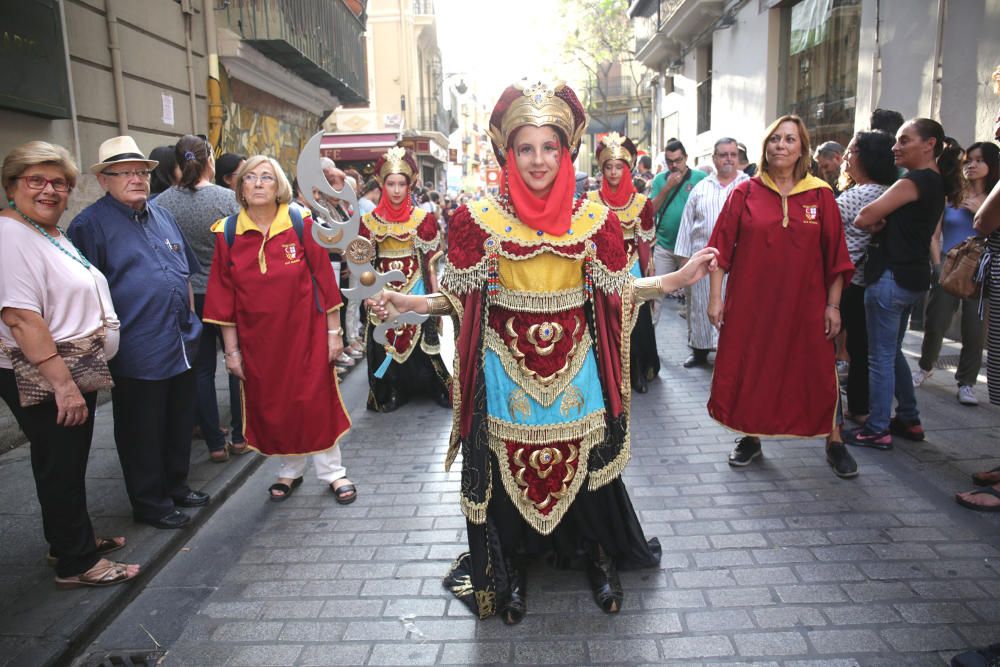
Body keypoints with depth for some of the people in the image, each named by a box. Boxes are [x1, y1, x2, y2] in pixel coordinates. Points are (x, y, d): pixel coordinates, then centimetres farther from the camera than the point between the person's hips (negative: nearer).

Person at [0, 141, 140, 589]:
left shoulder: (54, 235, 13)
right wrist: (62, 384, -28)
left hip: (72, 374, 10)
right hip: (45, 382, -10)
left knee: (68, 464, 21)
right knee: (60, 467, 2)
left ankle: (72, 538, 37)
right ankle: (77, 563, 16)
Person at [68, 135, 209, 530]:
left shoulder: (162, 216, 13)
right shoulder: (90, 224, -8)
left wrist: (190, 319, 18)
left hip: (181, 344, 7)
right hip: (137, 352, -7)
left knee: (180, 423, 18)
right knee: (143, 432, 7)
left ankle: (176, 486, 36)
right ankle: (150, 503, 23)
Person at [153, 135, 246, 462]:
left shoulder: (162, 203, -5)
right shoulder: (228, 198, -11)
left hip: (187, 297, 2)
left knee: (202, 369, 10)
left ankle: (215, 444, 15)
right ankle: (241, 437, 20)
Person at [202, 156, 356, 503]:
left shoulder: (301, 223, -6)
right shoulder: (227, 232, -2)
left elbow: (324, 278, -4)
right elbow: (223, 295, 1)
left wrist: (333, 331, -4)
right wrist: (231, 349, 0)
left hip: (305, 331, -2)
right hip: (257, 338, 2)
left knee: (315, 400, 4)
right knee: (270, 406, 11)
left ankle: (333, 472, 20)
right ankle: (290, 470, 31)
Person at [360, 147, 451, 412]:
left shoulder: (421, 217, -2)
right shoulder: (371, 220, 3)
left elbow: (429, 260, 0)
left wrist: (435, 293, -2)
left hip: (415, 287, -2)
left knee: (419, 338, 1)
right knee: (386, 341, 6)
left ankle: (433, 387, 14)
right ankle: (391, 392, 16)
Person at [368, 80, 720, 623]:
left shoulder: (592, 217, 1)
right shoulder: (481, 217, -3)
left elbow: (616, 290, 5)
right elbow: (461, 297, -1)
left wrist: (679, 279, -4)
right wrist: (409, 303, -16)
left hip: (575, 366, 1)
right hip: (506, 368, -1)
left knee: (584, 463, 10)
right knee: (507, 467, 10)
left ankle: (598, 559, 36)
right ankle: (507, 572, 33)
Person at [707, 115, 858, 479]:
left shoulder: (820, 195, 2)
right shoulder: (744, 193, 1)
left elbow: (835, 256, 4)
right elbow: (722, 248, 0)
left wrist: (833, 304, 0)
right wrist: (716, 297, -4)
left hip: (804, 305, 0)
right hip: (750, 303, 0)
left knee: (817, 373, 6)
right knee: (748, 369, 8)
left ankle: (834, 442, 24)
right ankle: (751, 437, 26)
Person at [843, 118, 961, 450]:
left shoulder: (914, 181, -15)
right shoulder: (936, 183, 15)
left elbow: (864, 218, -18)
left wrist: (873, 223, 4)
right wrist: (880, 224, -7)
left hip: (891, 276, -10)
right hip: (913, 276, 10)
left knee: (881, 356, -3)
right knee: (892, 351, 20)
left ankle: (876, 430, 4)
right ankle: (909, 420, 28)